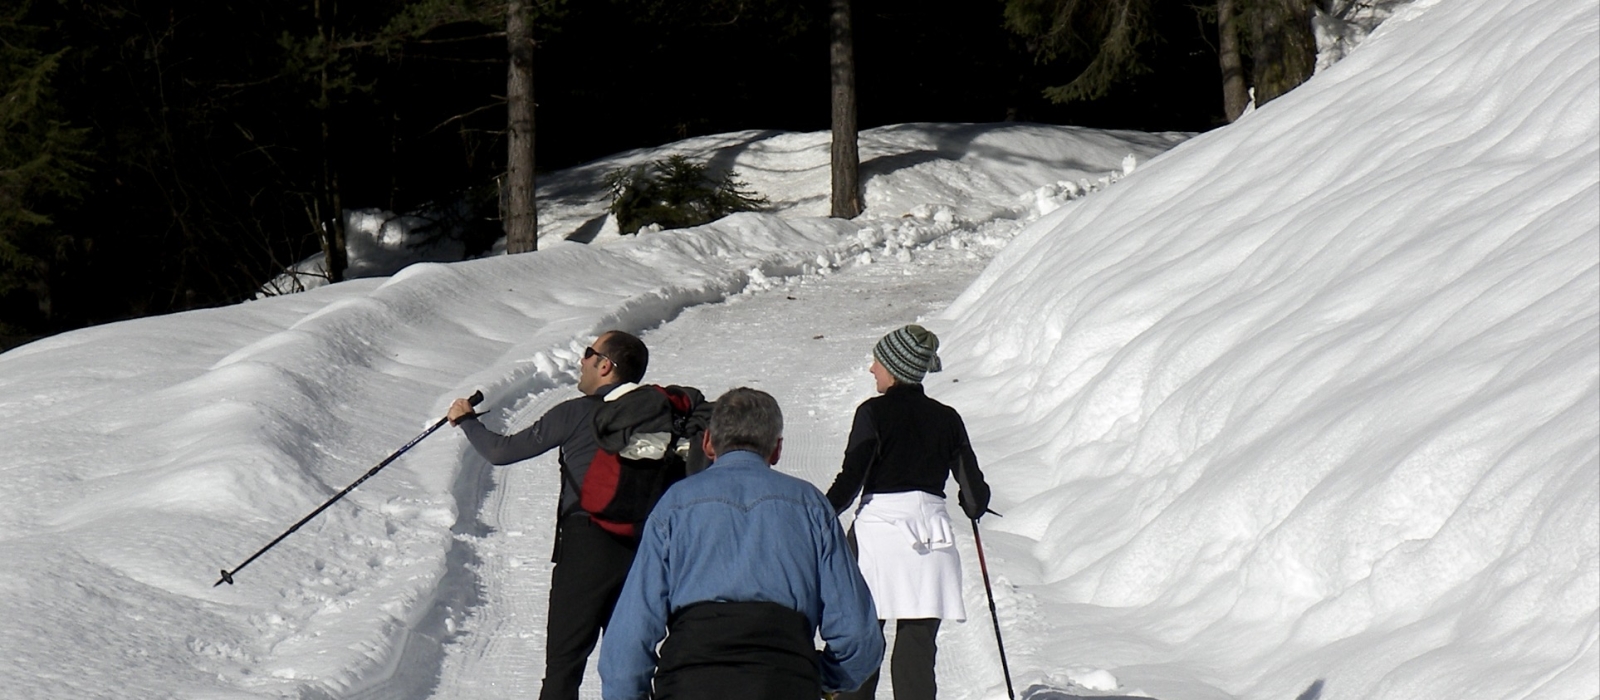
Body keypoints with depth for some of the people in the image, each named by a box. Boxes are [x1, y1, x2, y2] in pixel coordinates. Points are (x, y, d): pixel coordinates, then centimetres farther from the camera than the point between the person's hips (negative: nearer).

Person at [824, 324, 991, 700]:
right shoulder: (947, 418, 7)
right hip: (932, 532, 3)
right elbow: (974, 491, 9)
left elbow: (850, 479, -10)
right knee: (918, 646, 4)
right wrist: (974, 507, 31)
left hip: (878, 525, -3)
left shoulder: (874, 412, -5)